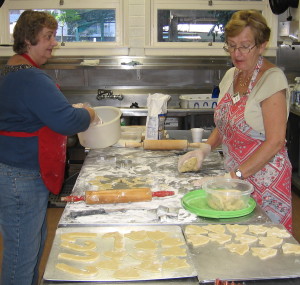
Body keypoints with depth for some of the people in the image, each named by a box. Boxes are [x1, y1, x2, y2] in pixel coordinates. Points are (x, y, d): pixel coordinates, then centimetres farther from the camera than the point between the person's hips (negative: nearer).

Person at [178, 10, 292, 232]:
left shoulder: (272, 79, -15)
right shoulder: (231, 75, 6)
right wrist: (206, 148, 1)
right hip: (234, 175, 6)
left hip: (263, 177, -6)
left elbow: (275, 141, -19)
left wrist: (236, 174, -22)